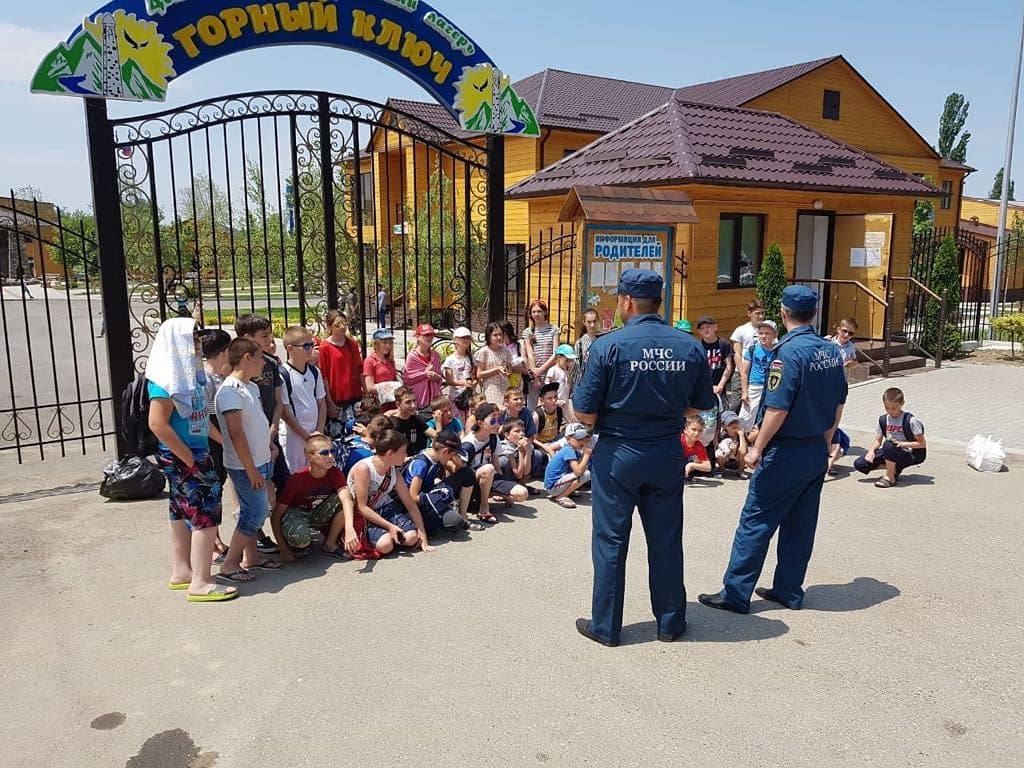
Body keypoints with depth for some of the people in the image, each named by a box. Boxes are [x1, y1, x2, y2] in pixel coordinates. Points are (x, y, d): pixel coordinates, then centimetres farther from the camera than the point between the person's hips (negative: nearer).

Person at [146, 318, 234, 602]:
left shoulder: (189, 372, 8)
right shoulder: (167, 378, -19)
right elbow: (158, 424, -24)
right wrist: (189, 459, -21)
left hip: (197, 452, 9)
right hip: (181, 457, -9)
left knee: (183, 511, 17)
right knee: (206, 514, -6)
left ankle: (181, 572, 30)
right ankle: (200, 583, 1)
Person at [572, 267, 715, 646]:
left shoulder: (608, 345, -15)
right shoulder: (690, 346, -4)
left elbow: (585, 411, -13)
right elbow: (700, 404, 6)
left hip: (618, 453, -3)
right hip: (668, 453, 4)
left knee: (611, 540, 9)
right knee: (666, 539, 16)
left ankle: (605, 626, 20)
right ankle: (670, 621, 29)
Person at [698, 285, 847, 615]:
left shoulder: (790, 352, -18)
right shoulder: (832, 351, 5)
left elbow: (778, 409, -21)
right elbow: (838, 405, 12)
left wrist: (758, 447, -12)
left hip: (786, 452, -8)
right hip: (818, 452, 8)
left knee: (756, 522, -1)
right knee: (801, 524, 14)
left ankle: (736, 593, 5)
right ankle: (789, 591, 24)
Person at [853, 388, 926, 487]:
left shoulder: (910, 420, -16)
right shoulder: (883, 420, 1)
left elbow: (922, 444, -11)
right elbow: (878, 440, 6)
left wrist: (903, 443, -24)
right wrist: (871, 450, -14)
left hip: (911, 455, -6)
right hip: (891, 452, 6)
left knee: (888, 445, -39)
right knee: (859, 464, -11)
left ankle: (890, 478, -19)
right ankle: (894, 468, 5)